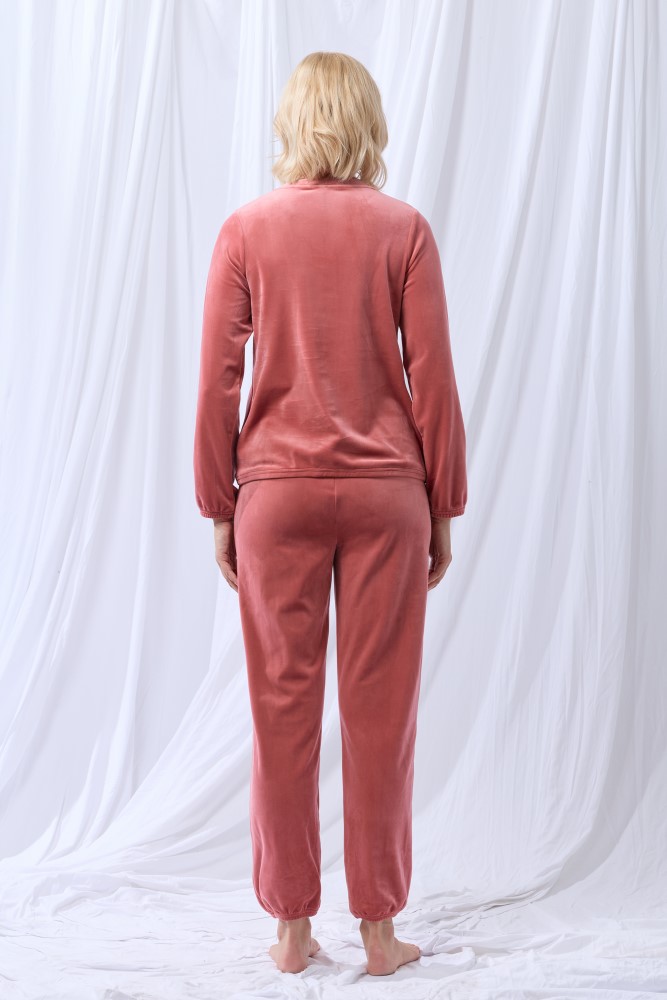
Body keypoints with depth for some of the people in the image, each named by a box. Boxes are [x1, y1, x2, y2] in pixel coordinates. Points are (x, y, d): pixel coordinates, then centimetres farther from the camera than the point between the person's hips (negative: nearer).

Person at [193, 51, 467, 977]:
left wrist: (219, 508, 6)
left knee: (284, 703, 8)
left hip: (278, 490, 1)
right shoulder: (404, 229, -1)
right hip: (384, 490, 0)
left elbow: (218, 380, -2)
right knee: (380, 707, 7)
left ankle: (292, 928, 17)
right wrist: (444, 509, 5)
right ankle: (379, 927, 16)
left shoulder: (247, 229, 0)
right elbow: (432, 380, -3)